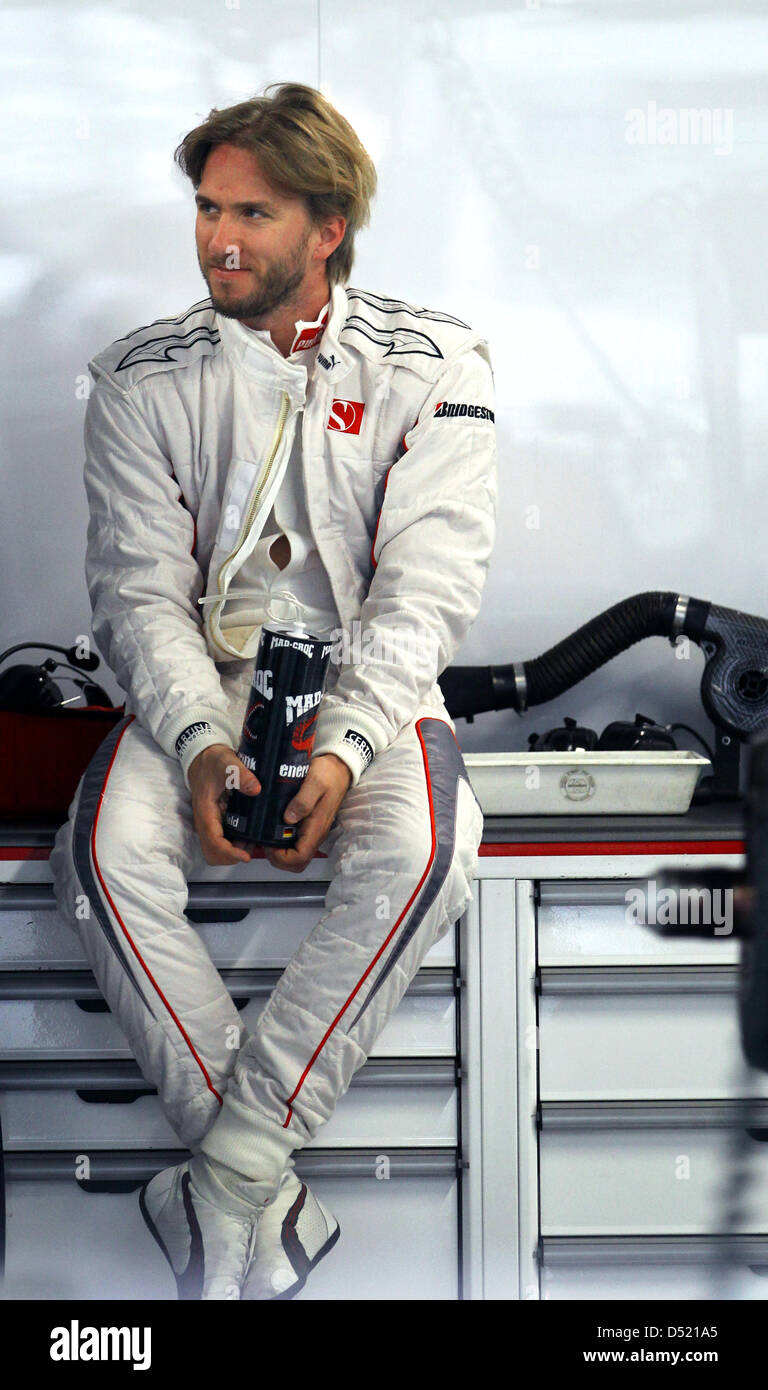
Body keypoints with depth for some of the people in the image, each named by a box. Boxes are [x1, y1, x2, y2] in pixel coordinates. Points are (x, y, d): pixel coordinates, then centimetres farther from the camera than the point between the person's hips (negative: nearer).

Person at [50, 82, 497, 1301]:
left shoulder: (430, 369, 2)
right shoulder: (144, 379, 6)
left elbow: (424, 591, -5)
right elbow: (140, 591, -1)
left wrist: (344, 746, -22)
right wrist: (200, 744, -20)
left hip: (370, 687, -1)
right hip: (197, 686, 1)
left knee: (420, 854, -35)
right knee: (105, 854, -31)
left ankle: (221, 1189, -28)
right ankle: (271, 1203, -26)